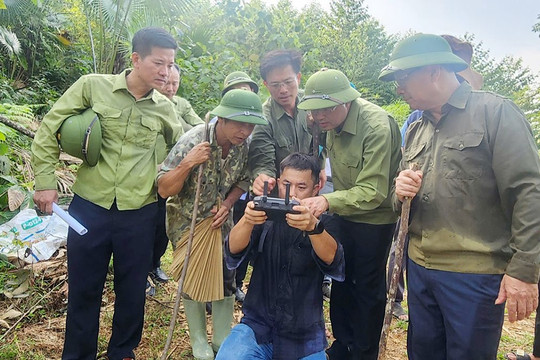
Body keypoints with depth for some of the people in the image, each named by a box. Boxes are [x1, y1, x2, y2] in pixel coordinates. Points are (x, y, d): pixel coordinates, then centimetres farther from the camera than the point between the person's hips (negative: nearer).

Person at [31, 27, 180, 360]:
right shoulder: (92, 86, -4)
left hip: (139, 212, 1)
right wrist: (45, 180, -2)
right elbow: (49, 129, 1)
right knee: (83, 289, 13)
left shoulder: (164, 108, 1)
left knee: (132, 290, 13)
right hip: (89, 207, -1)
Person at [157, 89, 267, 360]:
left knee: (226, 279, 6)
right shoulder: (192, 142, -29)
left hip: (219, 219, 4)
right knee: (193, 280, 6)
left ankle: (223, 338, 28)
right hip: (186, 221, -3)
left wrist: (226, 205, -16)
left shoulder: (245, 144, -16)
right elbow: (164, 190, -26)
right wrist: (187, 164, -42)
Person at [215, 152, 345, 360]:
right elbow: (233, 251, -16)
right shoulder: (265, 216, 0)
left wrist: (313, 227, -41)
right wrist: (248, 220, -37)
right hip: (257, 326, 0)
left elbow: (332, 261, -21)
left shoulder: (325, 222, -2)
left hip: (304, 337, 0)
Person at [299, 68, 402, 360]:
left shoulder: (377, 126, -28)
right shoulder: (333, 122, -4)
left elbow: (373, 192, -32)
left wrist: (328, 201, -44)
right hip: (344, 213, 7)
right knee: (340, 281, 16)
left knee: (368, 288, 8)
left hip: (375, 218, -7)